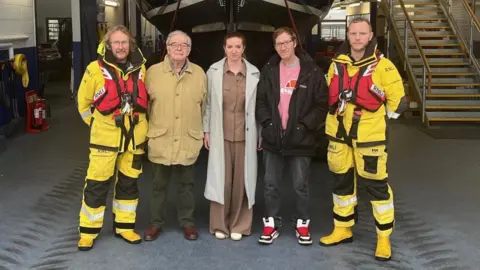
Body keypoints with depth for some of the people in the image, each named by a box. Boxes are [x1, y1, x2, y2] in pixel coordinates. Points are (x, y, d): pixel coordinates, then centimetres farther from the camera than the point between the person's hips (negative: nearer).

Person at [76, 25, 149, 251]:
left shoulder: (140, 68, 3)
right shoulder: (96, 69, -8)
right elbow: (84, 101, 2)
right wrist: (96, 124, 4)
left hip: (134, 136, 4)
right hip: (105, 137, -3)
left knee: (128, 182, 13)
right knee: (97, 184, 0)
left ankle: (124, 226, 26)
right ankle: (88, 231, 14)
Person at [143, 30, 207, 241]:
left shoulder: (199, 74, 3)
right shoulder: (153, 72, -1)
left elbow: (205, 106, 9)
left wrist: (205, 131, 10)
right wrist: (146, 131, 3)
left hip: (189, 140, 1)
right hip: (160, 140, -1)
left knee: (186, 184, 13)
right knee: (159, 184, 11)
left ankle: (187, 221, 27)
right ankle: (156, 222, 26)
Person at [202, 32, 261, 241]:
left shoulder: (254, 73, 0)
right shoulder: (214, 71, 0)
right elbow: (208, 103, 4)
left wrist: (261, 133, 3)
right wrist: (206, 130, 3)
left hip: (245, 135, 0)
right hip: (221, 134, 0)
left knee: (242, 179, 6)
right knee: (221, 179, 5)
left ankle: (239, 225, 19)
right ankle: (219, 224, 18)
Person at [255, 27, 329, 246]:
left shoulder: (312, 72, -3)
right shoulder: (269, 71, 7)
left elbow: (322, 105, -4)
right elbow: (260, 100, 10)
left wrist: (304, 126, -12)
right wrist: (267, 122, -4)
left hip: (300, 139, -3)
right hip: (273, 138, 3)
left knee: (300, 185, 7)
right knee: (271, 185, 10)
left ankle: (302, 224, 23)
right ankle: (271, 223, 23)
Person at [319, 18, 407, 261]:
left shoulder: (382, 66, -8)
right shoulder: (337, 64, 6)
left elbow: (397, 100, -3)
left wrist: (376, 120, 1)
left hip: (368, 135, -5)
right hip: (339, 133, 5)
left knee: (376, 184, -2)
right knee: (341, 181, 14)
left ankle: (384, 238, 11)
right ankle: (343, 229, 29)